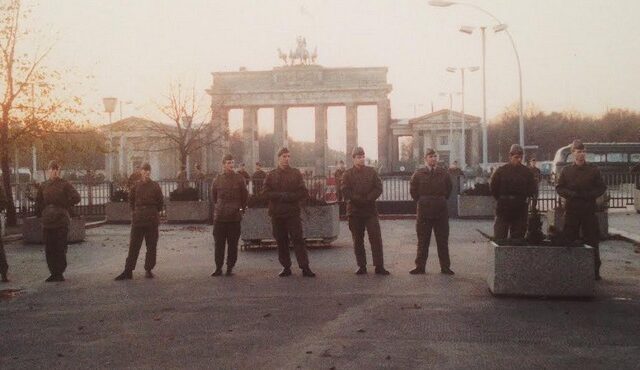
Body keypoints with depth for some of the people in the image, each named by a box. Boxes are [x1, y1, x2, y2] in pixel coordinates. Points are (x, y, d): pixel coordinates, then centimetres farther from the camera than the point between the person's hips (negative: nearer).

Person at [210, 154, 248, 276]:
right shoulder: (217, 180, 5)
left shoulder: (239, 178, 2)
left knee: (233, 244, 4)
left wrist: (240, 209, 8)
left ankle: (230, 267, 12)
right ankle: (218, 268, 11)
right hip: (219, 217, 1)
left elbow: (245, 197, 8)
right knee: (218, 244, 3)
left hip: (235, 217, -1)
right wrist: (218, 209, 13)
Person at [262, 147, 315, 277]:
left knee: (298, 240, -6)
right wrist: (281, 195, -14)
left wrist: (288, 196, -11)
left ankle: (305, 267, -4)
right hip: (277, 213, 2)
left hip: (293, 212, -1)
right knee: (281, 242, 5)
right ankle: (286, 267, 14)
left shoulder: (296, 173, 7)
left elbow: (304, 192, 0)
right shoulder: (271, 175, 8)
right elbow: (265, 193, -2)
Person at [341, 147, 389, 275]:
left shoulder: (372, 171, 9)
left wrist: (367, 199, -12)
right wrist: (359, 200, -14)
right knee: (358, 240, 5)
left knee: (376, 238, -6)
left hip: (370, 210, 0)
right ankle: (362, 266, 12)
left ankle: (379, 266, -3)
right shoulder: (347, 174, 5)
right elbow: (345, 191, -5)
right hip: (354, 211, 0)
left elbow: (378, 188, 1)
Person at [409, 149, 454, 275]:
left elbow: (449, 189, 14)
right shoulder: (418, 174, 1)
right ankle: (420, 267, 11)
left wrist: (442, 200, 10)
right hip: (424, 211, -1)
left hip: (441, 211, 1)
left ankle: (445, 267, 13)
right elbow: (413, 190, 7)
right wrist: (420, 201, 4)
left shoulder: (444, 174, 4)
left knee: (443, 240, 6)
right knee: (423, 241, 4)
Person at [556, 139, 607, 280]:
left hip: (589, 210, -1)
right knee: (570, 239, 3)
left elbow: (602, 188, 4)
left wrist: (589, 194, -12)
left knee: (592, 240, 1)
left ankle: (595, 270, 9)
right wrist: (572, 194, -12)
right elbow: (559, 188, 6)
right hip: (571, 210, 1)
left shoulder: (593, 170, 4)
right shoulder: (566, 171, 6)